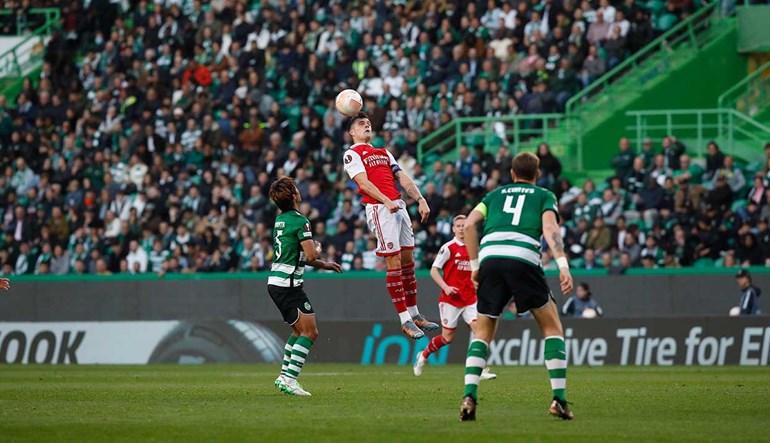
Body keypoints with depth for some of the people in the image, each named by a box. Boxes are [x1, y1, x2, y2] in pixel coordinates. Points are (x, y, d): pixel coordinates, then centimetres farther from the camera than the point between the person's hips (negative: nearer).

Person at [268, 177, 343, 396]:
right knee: (310, 331, -9)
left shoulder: (280, 220, 15)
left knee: (300, 331, 20)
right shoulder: (299, 221, -14)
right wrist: (318, 249, 5)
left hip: (276, 282, 9)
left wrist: (324, 265, 26)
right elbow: (310, 255, -19)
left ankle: (284, 376, 17)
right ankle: (289, 378, -19)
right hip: (288, 283, -9)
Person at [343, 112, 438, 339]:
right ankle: (406, 320, -8)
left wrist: (421, 200, 4)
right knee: (394, 264, -9)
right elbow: (364, 183, -10)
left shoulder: (383, 153, 25)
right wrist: (386, 201, -23)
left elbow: (403, 178, 17)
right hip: (379, 209, -7)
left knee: (408, 261, 8)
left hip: (398, 206, 7)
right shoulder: (352, 154, 3)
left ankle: (414, 314, 15)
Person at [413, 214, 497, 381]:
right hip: (450, 298, -4)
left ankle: (481, 370, -9)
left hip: (469, 298, 4)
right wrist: (445, 287, -20)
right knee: (448, 337, 0)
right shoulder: (448, 248, -8)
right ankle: (423, 355, 26)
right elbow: (434, 270, -9)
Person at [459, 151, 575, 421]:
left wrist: (474, 265, 19)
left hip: (489, 258, 3)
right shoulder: (544, 196, 21)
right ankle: (559, 400, 3)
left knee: (483, 332, 15)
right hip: (523, 259, -3)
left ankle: (469, 397, -4)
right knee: (552, 327, 13)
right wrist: (563, 265, -9)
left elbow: (469, 224, 15)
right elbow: (550, 227, 2)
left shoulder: (495, 194, 29)